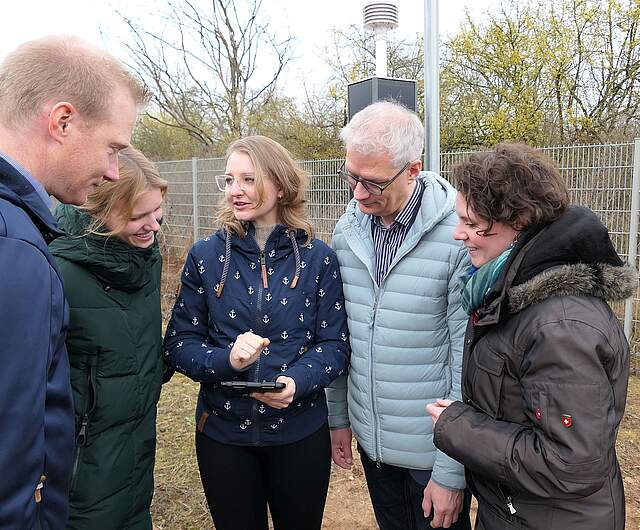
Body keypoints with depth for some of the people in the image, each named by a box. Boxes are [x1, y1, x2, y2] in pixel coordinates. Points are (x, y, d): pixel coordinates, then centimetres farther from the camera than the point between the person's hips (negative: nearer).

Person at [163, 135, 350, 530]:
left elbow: (335, 344, -5)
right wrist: (226, 360, -23)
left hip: (301, 433, 0)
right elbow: (178, 344, -4)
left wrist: (297, 381, -24)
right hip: (222, 434, 1)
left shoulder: (318, 258, -6)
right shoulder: (205, 256, -5)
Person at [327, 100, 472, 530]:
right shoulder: (347, 229, -3)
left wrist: (451, 474, -12)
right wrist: (338, 416, 9)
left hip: (433, 450, -5)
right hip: (370, 440, 5)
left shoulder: (459, 237, -20)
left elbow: (467, 361, -17)